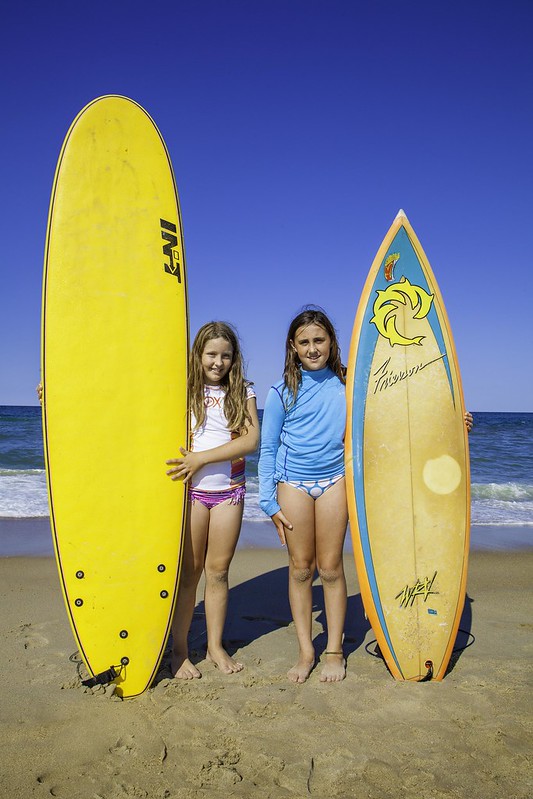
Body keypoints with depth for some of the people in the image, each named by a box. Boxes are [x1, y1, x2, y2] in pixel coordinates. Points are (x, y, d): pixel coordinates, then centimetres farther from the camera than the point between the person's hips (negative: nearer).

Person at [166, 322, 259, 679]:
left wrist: (202, 458, -16)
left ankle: (215, 646, 26)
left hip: (229, 491, 2)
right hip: (191, 490, -1)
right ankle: (180, 650, 19)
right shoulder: (182, 389, -1)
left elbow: (251, 440, -9)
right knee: (188, 571, 6)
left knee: (218, 570, 10)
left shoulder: (243, 391, 2)